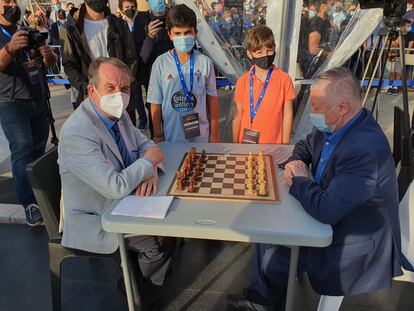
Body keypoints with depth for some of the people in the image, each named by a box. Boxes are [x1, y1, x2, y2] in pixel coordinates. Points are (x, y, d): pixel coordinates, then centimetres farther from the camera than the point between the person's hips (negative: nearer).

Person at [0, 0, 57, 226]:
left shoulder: (28, 33, 18)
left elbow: (51, 62, 14)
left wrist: (48, 54, -9)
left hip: (39, 101, 6)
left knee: (38, 149, 7)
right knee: (22, 148, -15)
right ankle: (29, 204, -14)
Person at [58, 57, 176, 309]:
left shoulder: (118, 113, -4)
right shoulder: (76, 133, -31)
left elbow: (144, 144, 5)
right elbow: (115, 187, -35)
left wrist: (150, 169, -17)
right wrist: (148, 161, -20)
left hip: (120, 201, 8)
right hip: (96, 221, -8)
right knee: (161, 240, -9)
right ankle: (139, 290, 22)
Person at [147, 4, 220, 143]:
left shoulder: (205, 62, -5)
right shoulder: (160, 63, -7)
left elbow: (212, 98, 2)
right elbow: (156, 103, -2)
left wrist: (214, 133, 4)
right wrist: (158, 136, 1)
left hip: (201, 136, 1)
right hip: (171, 137, 0)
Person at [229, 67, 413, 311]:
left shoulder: (365, 150, -35)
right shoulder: (333, 127, -6)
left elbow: (325, 210, -37)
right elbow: (304, 146, 14)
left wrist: (301, 180, -19)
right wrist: (295, 163, -8)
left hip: (355, 244, -8)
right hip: (331, 218, 9)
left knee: (272, 258, -4)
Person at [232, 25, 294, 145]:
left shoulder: (284, 80, -7)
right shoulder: (243, 81, -4)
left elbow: (287, 115, -2)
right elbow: (237, 115, 2)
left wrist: (285, 144, 0)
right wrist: (235, 144, 5)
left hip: (273, 142, -1)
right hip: (247, 141, 2)